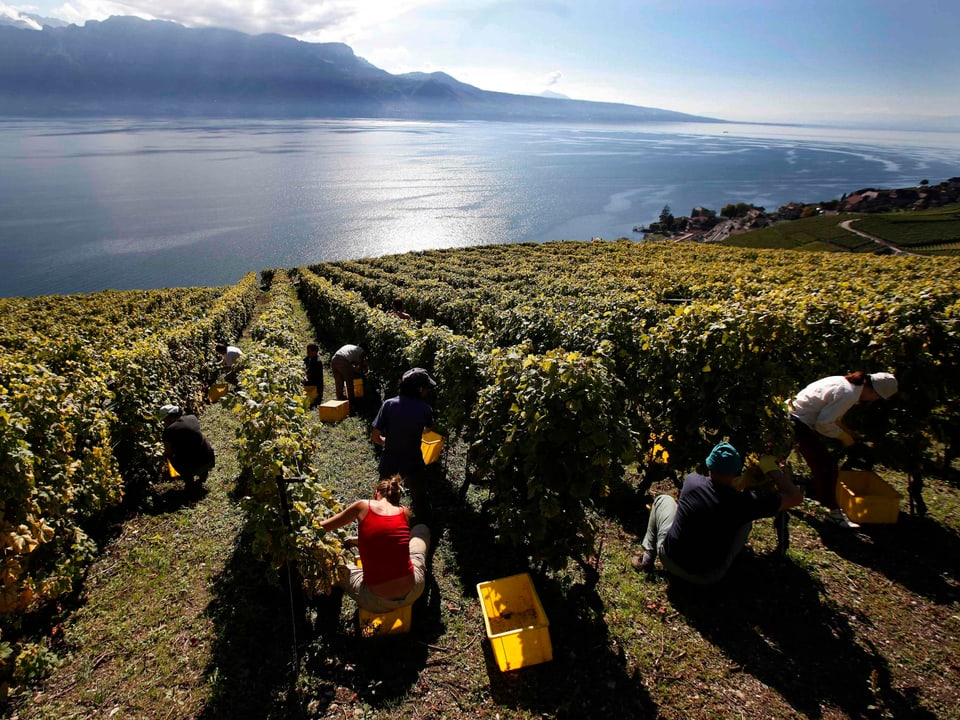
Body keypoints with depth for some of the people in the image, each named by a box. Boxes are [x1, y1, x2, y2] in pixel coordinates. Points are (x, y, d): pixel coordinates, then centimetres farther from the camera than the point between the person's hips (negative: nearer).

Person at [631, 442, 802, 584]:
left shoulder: (691, 481, -15)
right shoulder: (743, 501, -23)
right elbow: (796, 497, -12)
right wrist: (772, 469, -3)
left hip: (669, 560, 1)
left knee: (663, 499, 24)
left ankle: (647, 558, 18)